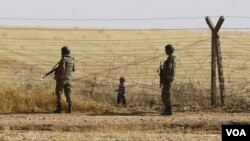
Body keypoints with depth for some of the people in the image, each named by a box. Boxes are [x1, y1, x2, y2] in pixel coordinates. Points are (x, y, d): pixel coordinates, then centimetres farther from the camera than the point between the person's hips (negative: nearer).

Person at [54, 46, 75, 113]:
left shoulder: (63, 59, -13)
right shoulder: (72, 60, 8)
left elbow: (62, 68, -27)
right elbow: (73, 69, 19)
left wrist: (59, 75, -16)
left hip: (61, 78, -6)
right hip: (68, 79, 6)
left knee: (59, 93, -1)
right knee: (68, 93, 8)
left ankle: (59, 108, -7)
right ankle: (70, 108, 1)